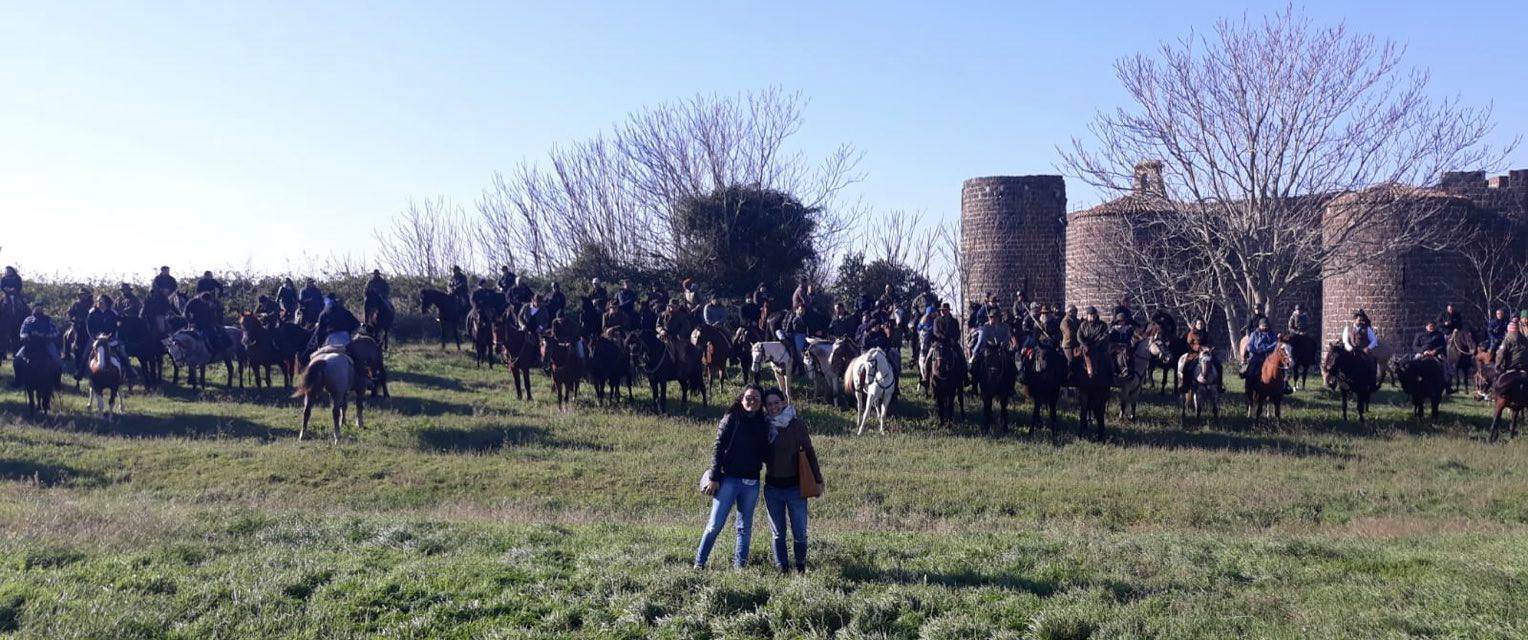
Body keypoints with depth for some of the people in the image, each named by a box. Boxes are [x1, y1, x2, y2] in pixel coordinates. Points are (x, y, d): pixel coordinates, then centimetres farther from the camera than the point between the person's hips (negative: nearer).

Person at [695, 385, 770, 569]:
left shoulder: (764, 424, 8)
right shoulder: (731, 419, -3)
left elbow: (765, 454, 14)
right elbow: (718, 449, -6)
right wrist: (714, 478, -11)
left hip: (751, 483, 4)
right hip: (729, 479, -4)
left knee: (745, 527, 10)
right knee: (715, 524, -5)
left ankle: (739, 566, 18)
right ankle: (699, 564, 4)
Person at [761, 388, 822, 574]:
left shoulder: (796, 424, -6)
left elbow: (809, 452, -1)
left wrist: (817, 480, -1)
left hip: (795, 486, -2)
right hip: (772, 487, 2)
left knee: (799, 532, 2)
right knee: (777, 533, 9)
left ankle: (801, 568, 22)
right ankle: (782, 569, 21)